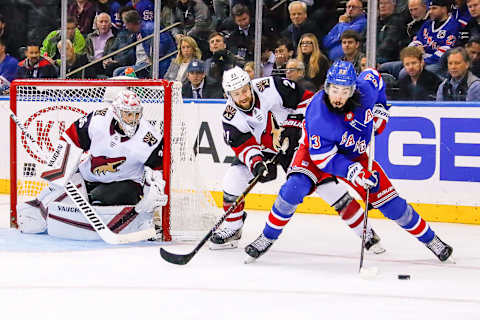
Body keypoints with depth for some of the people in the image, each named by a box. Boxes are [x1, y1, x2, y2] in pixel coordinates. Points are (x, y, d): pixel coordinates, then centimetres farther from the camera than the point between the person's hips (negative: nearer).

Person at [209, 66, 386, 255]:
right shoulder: (231, 117, -17)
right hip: (263, 150, 3)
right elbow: (244, 145, -20)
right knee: (234, 179, -14)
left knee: (327, 184, -11)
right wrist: (255, 163, -39)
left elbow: (306, 99, -16)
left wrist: (291, 125, -22)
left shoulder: (271, 87, -26)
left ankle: (366, 232, -3)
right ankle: (231, 229, 8)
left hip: (295, 141, -3)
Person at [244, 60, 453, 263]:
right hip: (317, 150, -3)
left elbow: (373, 76, 1)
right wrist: (352, 172, -41)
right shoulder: (318, 115, -36)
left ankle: (430, 239, 18)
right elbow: (322, 157, -31)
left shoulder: (365, 89, -26)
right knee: (295, 187, -28)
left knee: (391, 203, 0)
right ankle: (267, 238, -10)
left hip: (355, 154, 3)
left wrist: (380, 109, -5)